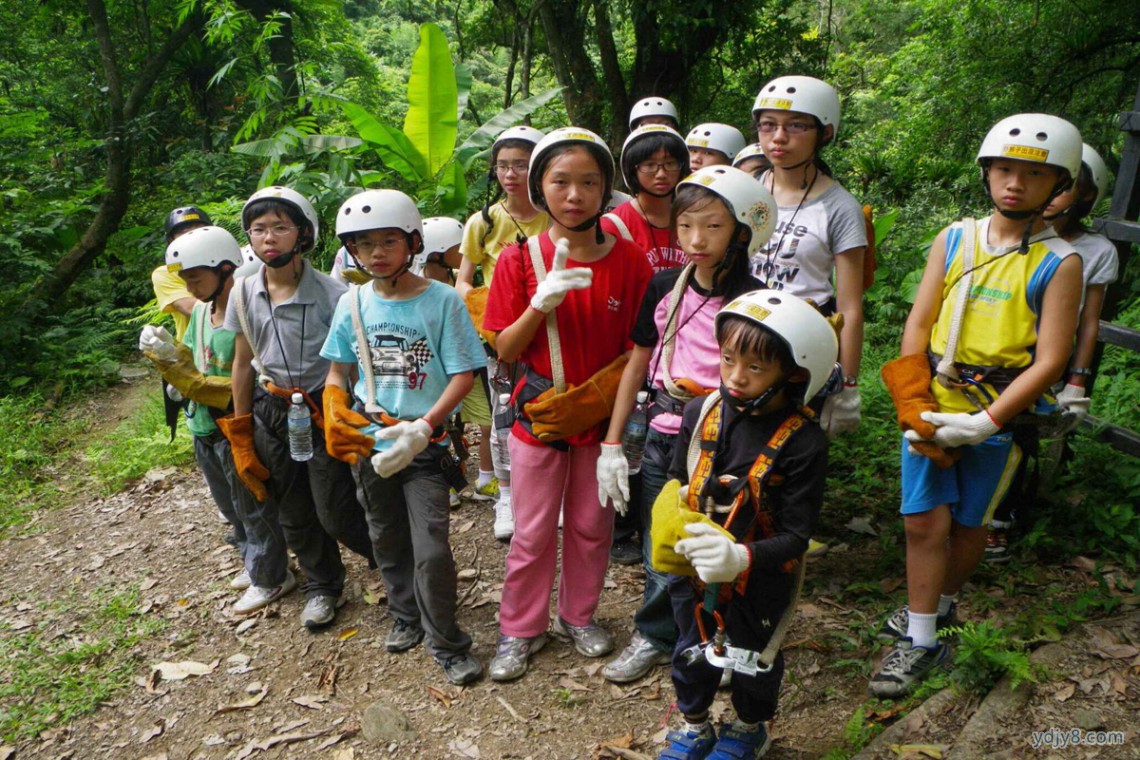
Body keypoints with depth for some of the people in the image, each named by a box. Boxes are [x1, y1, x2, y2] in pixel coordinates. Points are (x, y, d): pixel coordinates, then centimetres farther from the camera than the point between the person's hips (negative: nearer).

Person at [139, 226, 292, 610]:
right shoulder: (200, 311, 4)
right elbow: (189, 369, 6)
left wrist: (191, 380, -25)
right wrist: (169, 354, -13)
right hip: (204, 430, 9)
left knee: (253, 508, 8)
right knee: (230, 507, 23)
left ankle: (270, 578, 25)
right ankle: (254, 562, 42)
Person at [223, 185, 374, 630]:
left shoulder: (330, 293, -16)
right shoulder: (243, 294, 0)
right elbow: (242, 364, 8)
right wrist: (240, 437, 10)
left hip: (323, 412, -5)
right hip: (271, 413, 5)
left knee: (336, 514, -2)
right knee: (293, 514, 15)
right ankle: (321, 585, 37)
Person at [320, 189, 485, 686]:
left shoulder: (442, 300, -11)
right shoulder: (353, 303, 2)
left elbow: (464, 374, -12)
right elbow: (338, 370, 12)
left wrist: (423, 428, -22)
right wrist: (336, 418, -4)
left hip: (425, 446, -4)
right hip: (369, 444, 5)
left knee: (431, 551, -6)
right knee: (388, 542, 19)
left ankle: (445, 642, 15)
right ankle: (406, 617, 42)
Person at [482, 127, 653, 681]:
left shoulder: (628, 260, -6)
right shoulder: (520, 260, -7)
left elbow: (640, 347, -2)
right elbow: (505, 350, -8)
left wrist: (592, 396, -13)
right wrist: (543, 301, -24)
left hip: (602, 413, 1)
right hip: (538, 413, -1)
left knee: (592, 525, 15)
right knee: (533, 531, 10)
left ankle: (578, 616, 37)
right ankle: (520, 629, 30)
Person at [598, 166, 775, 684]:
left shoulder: (752, 300, -11)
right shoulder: (664, 287, 2)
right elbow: (637, 365, 8)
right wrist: (612, 444, 7)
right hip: (662, 440, 4)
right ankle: (655, 637, 39)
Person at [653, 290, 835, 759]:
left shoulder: (802, 442, -24)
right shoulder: (702, 412, -12)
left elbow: (796, 535, -21)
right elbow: (675, 482, 2)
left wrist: (741, 557, -37)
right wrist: (672, 525, -17)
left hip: (758, 584, -3)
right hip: (692, 573, 3)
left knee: (752, 659, 22)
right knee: (692, 651, 24)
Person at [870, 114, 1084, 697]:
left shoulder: (1059, 263, -5)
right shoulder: (954, 240, 3)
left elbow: (1050, 361, -10)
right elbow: (918, 326, 3)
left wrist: (981, 424, -17)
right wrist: (913, 408, -8)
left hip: (997, 416, -2)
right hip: (932, 405, 2)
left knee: (967, 523, 11)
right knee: (924, 521, 1)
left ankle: (940, 604, 37)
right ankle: (921, 642, 14)